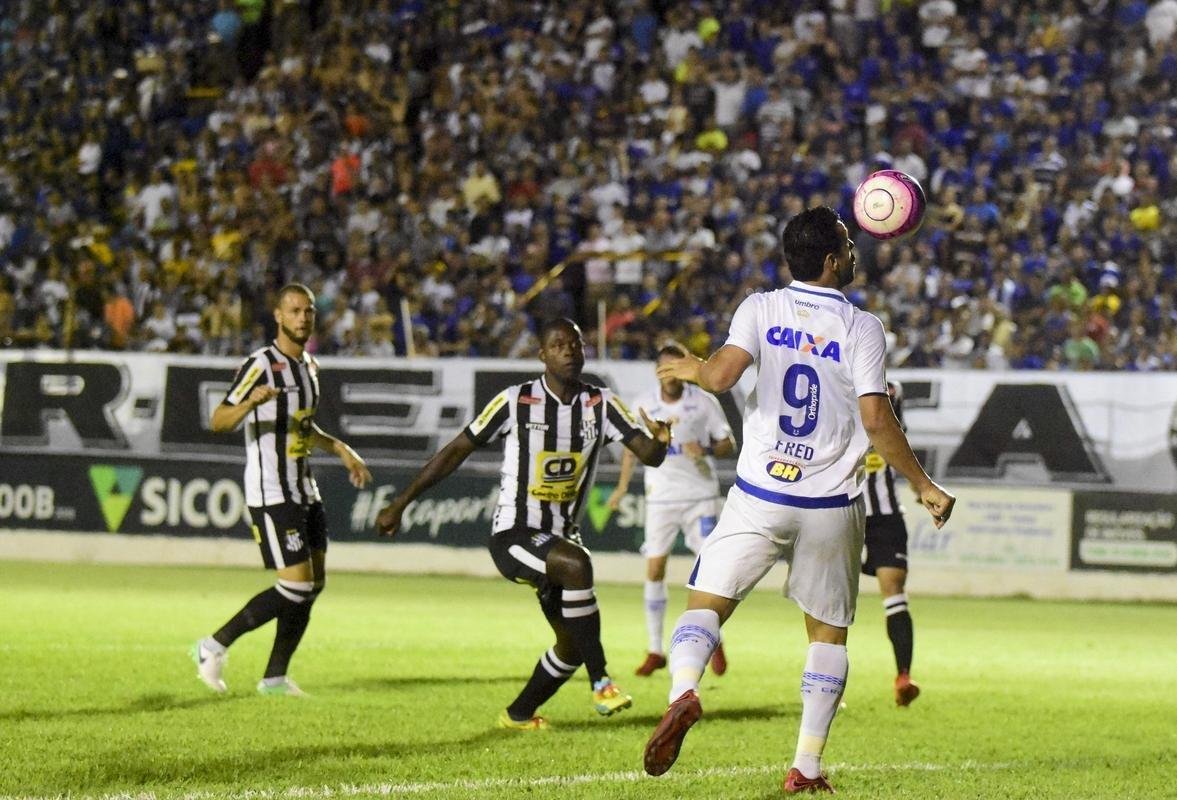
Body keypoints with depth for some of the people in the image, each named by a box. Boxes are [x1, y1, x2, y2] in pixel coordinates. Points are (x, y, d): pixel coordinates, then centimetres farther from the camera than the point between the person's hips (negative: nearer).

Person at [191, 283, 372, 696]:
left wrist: (341, 449, 21)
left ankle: (275, 677, 14)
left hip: (304, 490, 9)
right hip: (271, 495, -9)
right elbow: (219, 421, -20)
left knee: (314, 582, 6)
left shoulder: (309, 366, 15)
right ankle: (213, 647, -2)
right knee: (296, 586, -14)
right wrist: (250, 401, -39)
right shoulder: (262, 364, -13)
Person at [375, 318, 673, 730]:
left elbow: (649, 455, -8)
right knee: (575, 565, -34)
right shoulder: (516, 402, -10)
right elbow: (456, 451, -3)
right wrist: (400, 503, -2)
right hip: (513, 535, -6)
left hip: (561, 536, 6)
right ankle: (600, 682, -27)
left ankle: (519, 714, 32)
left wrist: (660, 442, -34)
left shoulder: (601, 404, 0)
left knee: (572, 644, 8)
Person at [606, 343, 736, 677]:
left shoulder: (704, 402, -3)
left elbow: (729, 444, 1)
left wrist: (707, 450, -19)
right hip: (661, 497, 1)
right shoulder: (644, 406, 2)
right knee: (654, 569, -4)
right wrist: (622, 486, 12)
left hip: (701, 495, -1)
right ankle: (655, 651, 5)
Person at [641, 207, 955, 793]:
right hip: (831, 507, 0)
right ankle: (807, 768, 8)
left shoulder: (761, 309, -2)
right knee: (828, 633, 13)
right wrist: (924, 486, -1)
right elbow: (876, 420, -11)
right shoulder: (861, 328, -5)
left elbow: (721, 376, -16)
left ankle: (683, 690, -30)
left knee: (706, 605, 2)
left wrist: (692, 369, 8)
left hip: (759, 500, 0)